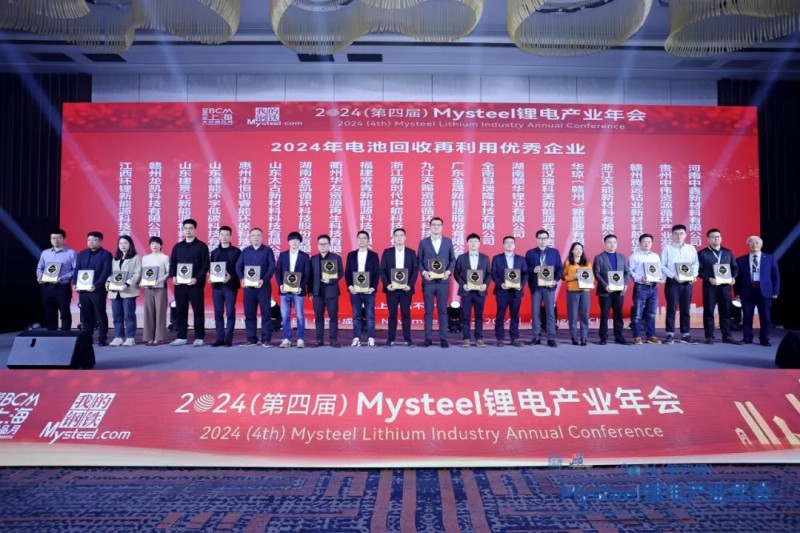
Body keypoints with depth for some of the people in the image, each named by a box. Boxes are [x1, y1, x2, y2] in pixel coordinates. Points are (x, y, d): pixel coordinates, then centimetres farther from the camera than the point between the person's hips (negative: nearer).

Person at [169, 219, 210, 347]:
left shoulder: (202, 246, 1)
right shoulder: (177, 247, 15)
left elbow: (205, 265, -5)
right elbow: (172, 264, 14)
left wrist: (197, 279, -17)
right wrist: (173, 276, -5)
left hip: (196, 284, -4)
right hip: (179, 284, 4)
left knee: (198, 311, -1)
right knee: (180, 311, 6)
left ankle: (199, 338, 4)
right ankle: (181, 337, 13)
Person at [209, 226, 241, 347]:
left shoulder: (236, 251, 3)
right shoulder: (214, 252, 16)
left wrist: (230, 277, -18)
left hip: (230, 286, -4)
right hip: (217, 285, 4)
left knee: (230, 313, -3)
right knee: (218, 313, 3)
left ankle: (228, 338, 0)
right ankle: (220, 338, 7)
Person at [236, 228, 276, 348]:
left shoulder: (268, 250, 4)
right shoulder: (245, 251, 13)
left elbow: (272, 267, -5)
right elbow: (238, 266, 8)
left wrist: (263, 280, -18)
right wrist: (242, 279, -11)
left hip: (263, 286, -3)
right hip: (248, 286, 3)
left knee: (266, 313, -3)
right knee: (249, 313, 5)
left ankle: (266, 339, 1)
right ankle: (251, 339, 11)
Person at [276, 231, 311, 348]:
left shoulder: (305, 256, 3)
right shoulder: (282, 255, 9)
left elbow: (307, 274, -1)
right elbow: (277, 272, 6)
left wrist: (301, 287, -14)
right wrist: (280, 285, -9)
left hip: (298, 290, -2)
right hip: (284, 290, 2)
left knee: (300, 316, 0)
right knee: (285, 316, 4)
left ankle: (300, 339, 6)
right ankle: (286, 339, 11)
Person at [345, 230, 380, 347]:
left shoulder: (373, 255, 5)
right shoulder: (351, 255, 9)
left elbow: (377, 273, 1)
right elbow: (347, 273, 7)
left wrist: (373, 288, -11)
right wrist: (350, 286, -7)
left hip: (369, 290, -1)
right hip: (355, 290, 2)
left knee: (370, 315, -1)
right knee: (356, 316, 4)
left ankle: (371, 339, 2)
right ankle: (356, 338, 7)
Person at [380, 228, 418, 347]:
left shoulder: (411, 252, 6)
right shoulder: (387, 252, 6)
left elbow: (415, 270, 1)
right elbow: (382, 270, 2)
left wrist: (410, 285, -11)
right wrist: (387, 284, -11)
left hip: (406, 288, 0)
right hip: (391, 288, 0)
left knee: (406, 314, 2)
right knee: (392, 314, 2)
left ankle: (407, 339, 8)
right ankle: (391, 339, 7)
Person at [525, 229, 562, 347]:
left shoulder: (554, 252, 7)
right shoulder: (530, 253, 6)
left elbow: (559, 268, 5)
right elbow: (525, 269, 4)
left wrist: (556, 280, -10)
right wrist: (533, 270, -17)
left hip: (549, 286, 0)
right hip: (535, 286, 0)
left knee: (550, 312, 0)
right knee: (535, 312, 3)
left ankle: (551, 338, 4)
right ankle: (536, 337, 11)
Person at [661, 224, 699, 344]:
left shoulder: (691, 248, 10)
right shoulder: (667, 248, 0)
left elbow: (696, 263, 10)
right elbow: (662, 266, -4)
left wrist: (694, 275, -8)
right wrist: (674, 276, -15)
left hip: (687, 282, 3)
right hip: (672, 282, -3)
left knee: (686, 309, 7)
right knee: (671, 309, -3)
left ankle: (685, 335, 12)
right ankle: (670, 334, 1)